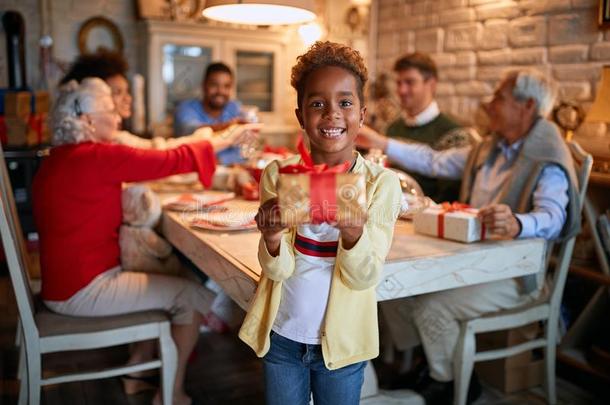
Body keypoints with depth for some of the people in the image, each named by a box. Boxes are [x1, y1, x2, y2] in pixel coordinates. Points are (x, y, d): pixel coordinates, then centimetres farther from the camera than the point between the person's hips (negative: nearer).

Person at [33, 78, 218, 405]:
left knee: (166, 283, 22)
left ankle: (135, 372, 27)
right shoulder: (96, 157, -21)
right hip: (83, 290, -10)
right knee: (192, 296, -1)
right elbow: (172, 161, -19)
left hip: (65, 278, 10)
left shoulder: (57, 159, 9)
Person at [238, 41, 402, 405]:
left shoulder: (381, 182, -13)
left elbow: (365, 278, -14)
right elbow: (277, 270, -10)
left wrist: (353, 233, -35)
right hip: (282, 337, 1)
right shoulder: (278, 174, -9)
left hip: (342, 343, -1)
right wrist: (272, 237, -33)